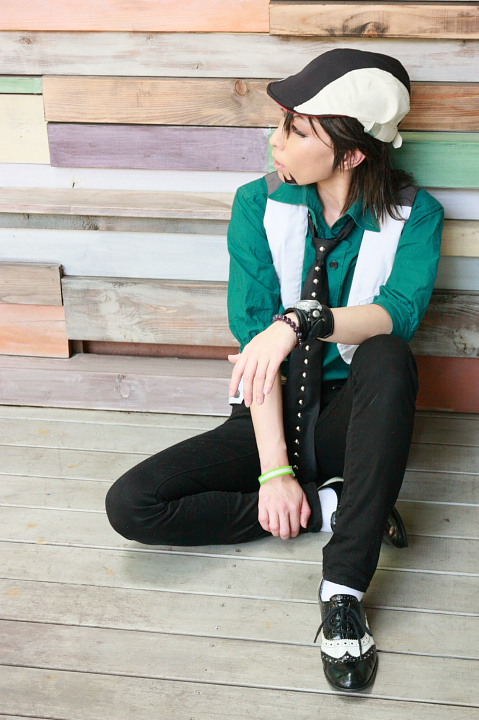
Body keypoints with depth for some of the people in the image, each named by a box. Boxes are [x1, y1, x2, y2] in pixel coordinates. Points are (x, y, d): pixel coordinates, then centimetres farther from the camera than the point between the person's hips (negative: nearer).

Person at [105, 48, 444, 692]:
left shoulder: (413, 215, -6)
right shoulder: (259, 206, -5)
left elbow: (401, 313, -25)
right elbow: (255, 342, -12)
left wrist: (300, 320, -42)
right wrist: (275, 470, -19)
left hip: (354, 419, -1)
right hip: (272, 415, 2)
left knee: (388, 359, -37)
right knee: (132, 504, -19)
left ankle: (344, 591, -30)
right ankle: (330, 507, -10)